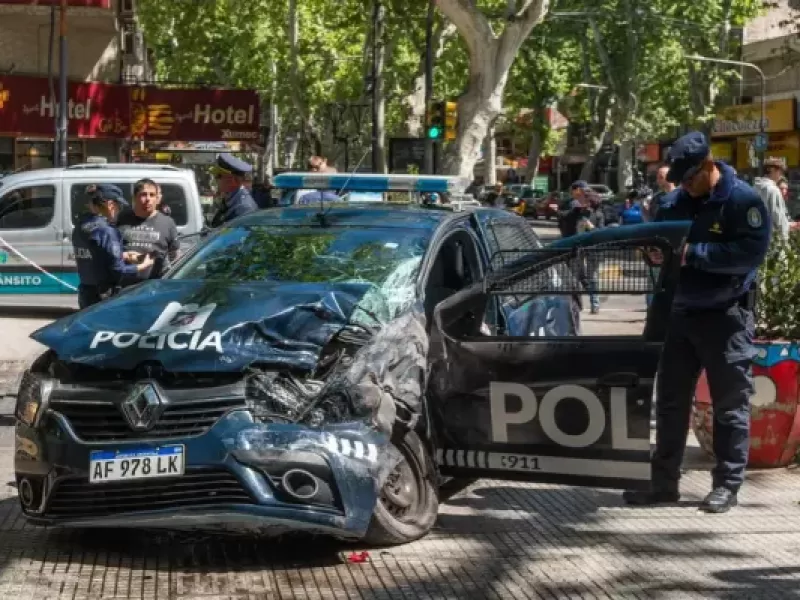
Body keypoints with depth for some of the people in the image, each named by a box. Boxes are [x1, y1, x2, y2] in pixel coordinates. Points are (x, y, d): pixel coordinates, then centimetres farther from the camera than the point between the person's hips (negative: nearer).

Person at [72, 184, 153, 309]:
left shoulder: (80, 228, 5)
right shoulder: (107, 231, -19)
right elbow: (118, 270, -19)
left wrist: (123, 256, 15)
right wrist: (143, 266, -5)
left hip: (85, 294, 8)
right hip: (106, 296, -8)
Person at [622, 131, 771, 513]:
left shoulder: (742, 200, -12)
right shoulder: (675, 201, 7)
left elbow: (752, 252, -22)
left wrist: (693, 253, -25)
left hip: (726, 317, -7)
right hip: (681, 312, 7)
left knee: (730, 405, 2)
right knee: (670, 399, 9)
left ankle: (727, 485, 10)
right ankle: (664, 482, 17)